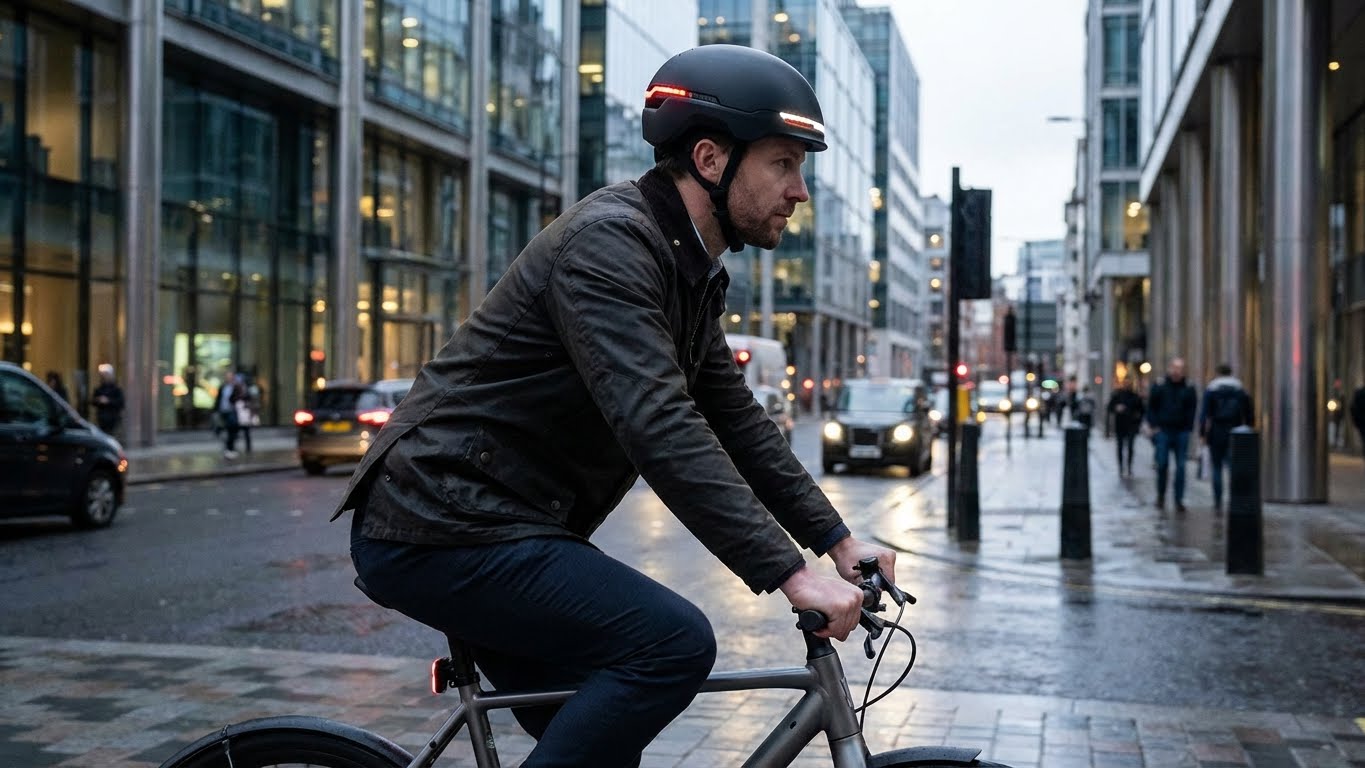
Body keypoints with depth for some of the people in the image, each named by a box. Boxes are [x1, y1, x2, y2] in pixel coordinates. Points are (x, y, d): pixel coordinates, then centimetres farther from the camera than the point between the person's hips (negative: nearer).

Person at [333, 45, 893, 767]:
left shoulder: (690, 270, 11)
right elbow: (658, 427, -30)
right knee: (673, 643, -22)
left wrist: (838, 541, 7)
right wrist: (790, 574, -32)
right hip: (441, 531, -10)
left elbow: (735, 418, 14)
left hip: (504, 529, 10)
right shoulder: (609, 240, -20)